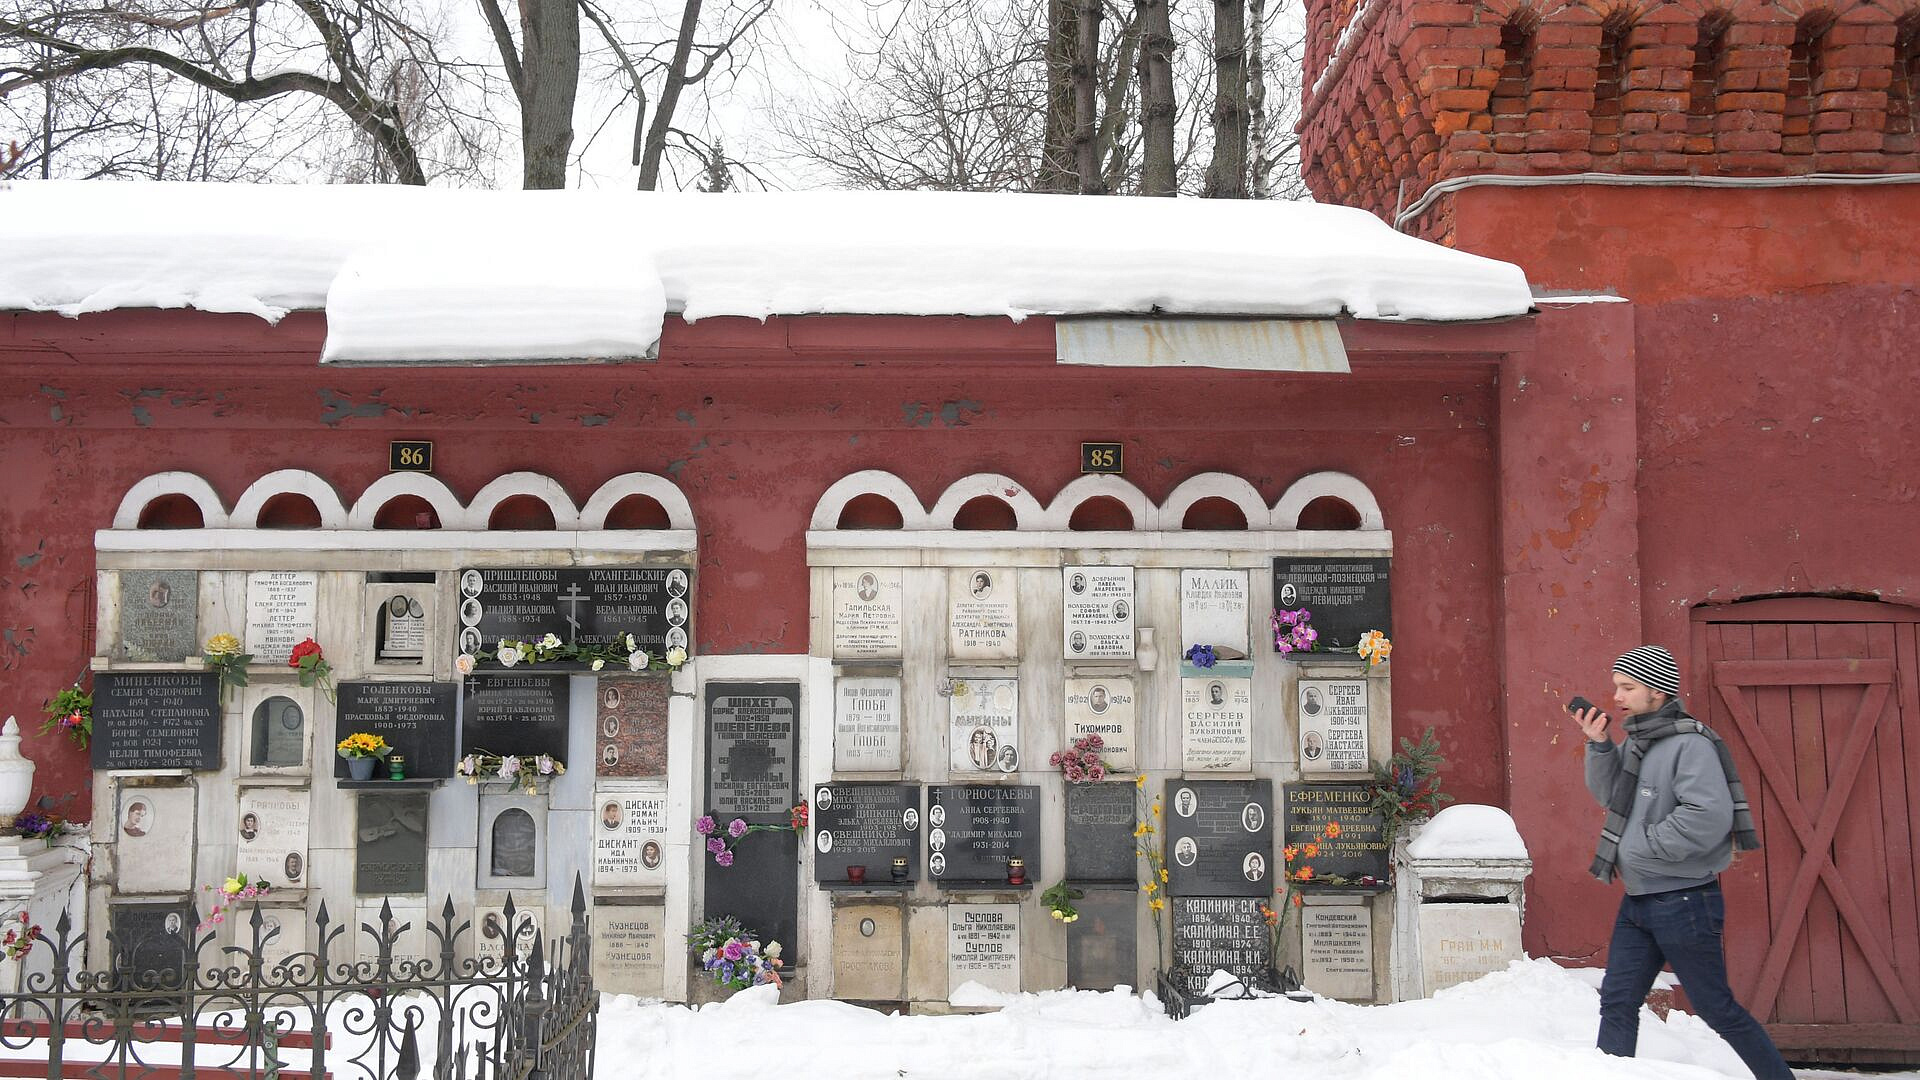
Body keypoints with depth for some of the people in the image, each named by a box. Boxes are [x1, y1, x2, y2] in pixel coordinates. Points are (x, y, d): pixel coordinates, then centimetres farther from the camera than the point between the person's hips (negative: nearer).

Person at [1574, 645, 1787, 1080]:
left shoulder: (1690, 743, -18)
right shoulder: (1637, 741, 8)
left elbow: (1708, 818, -28)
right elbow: (1610, 795, 17)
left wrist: (1640, 849, -19)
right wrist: (1599, 746, 0)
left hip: (1683, 901, -8)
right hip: (1638, 900, 8)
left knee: (1717, 1008, 4)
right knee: (1617, 1003, 7)